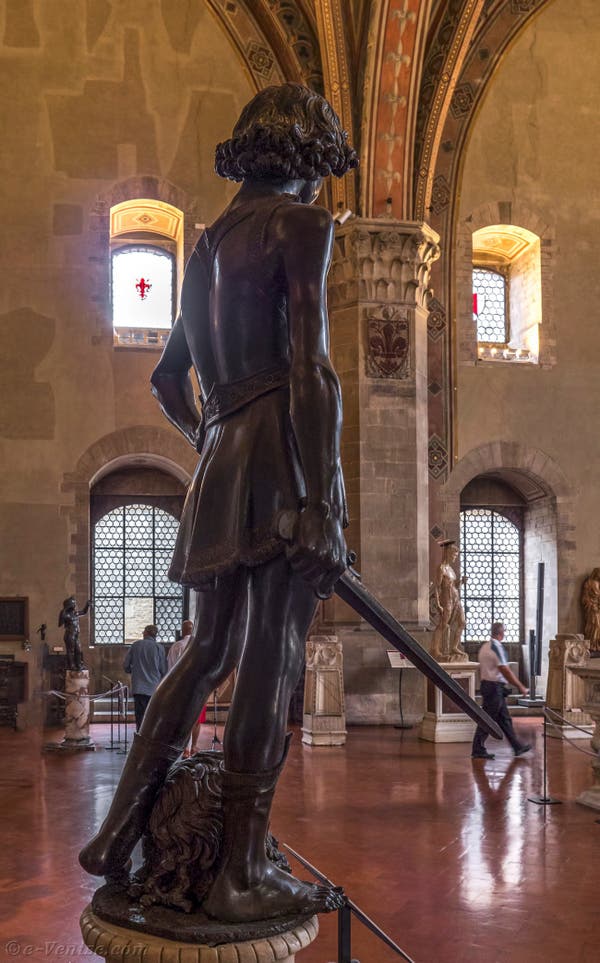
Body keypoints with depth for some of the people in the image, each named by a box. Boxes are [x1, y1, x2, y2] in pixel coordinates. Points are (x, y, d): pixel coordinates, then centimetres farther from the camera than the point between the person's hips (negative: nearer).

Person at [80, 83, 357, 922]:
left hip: (224, 465, 8)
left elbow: (168, 379, 26)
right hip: (281, 454, -8)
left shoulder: (213, 241, 22)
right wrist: (323, 505, -19)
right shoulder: (300, 222, -1)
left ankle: (118, 835, 19)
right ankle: (242, 876, 5)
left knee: (210, 652, 15)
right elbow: (309, 364, -15)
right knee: (272, 666, -3)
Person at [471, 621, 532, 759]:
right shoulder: (497, 647, -16)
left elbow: (481, 669, 18)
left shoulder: (484, 646, 12)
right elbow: (505, 671, -18)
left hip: (486, 684, 10)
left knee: (504, 718, 13)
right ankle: (478, 750, 0)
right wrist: (521, 687, -13)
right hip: (495, 687, -10)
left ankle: (517, 747, 20)